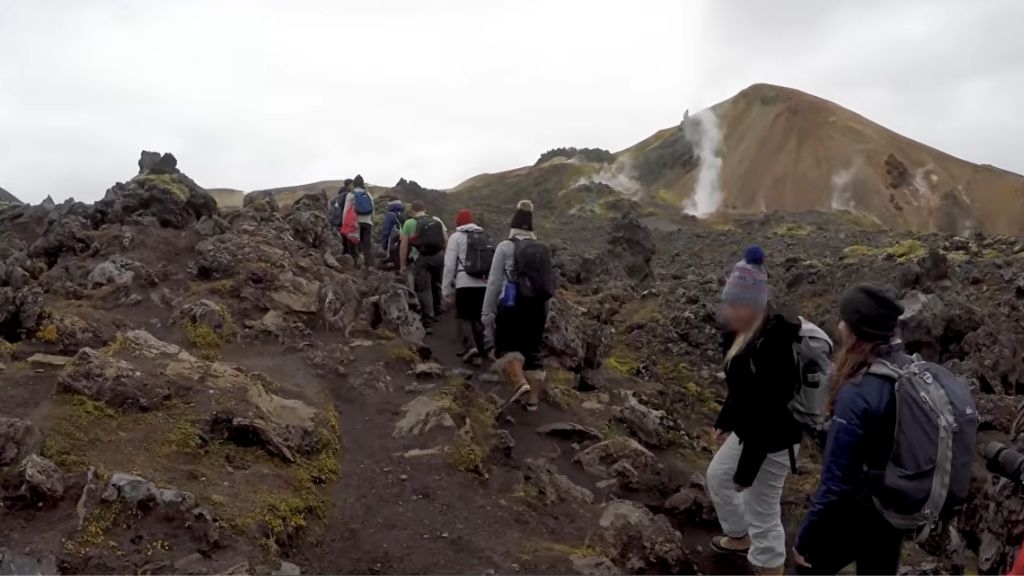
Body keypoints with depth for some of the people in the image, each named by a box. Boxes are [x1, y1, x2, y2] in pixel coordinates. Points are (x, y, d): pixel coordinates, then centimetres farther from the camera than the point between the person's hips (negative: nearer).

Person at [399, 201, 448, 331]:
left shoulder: (409, 223, 2)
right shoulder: (437, 220, 11)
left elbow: (403, 246, -1)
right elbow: (446, 240, 7)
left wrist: (402, 265, 5)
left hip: (422, 259, -4)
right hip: (439, 256, 4)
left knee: (423, 289, -2)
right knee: (436, 285, 22)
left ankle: (427, 322, -8)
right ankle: (436, 312, 37)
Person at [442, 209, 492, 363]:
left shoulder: (456, 236, 2)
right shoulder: (486, 237, 18)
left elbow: (450, 265, -2)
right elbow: (493, 262, 18)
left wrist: (446, 289, 2)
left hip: (465, 284, -4)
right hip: (484, 284, 4)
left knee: (464, 317, 4)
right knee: (478, 316, 16)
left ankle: (471, 346, -16)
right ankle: (483, 346, 7)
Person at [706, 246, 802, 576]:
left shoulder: (774, 348, -33)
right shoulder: (740, 332, -4)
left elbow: (768, 415, -29)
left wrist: (746, 471, -21)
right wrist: (725, 421, 22)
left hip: (771, 442, -10)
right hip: (749, 430, 10)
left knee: (762, 516, 5)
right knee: (717, 476, 29)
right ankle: (739, 537, 54)